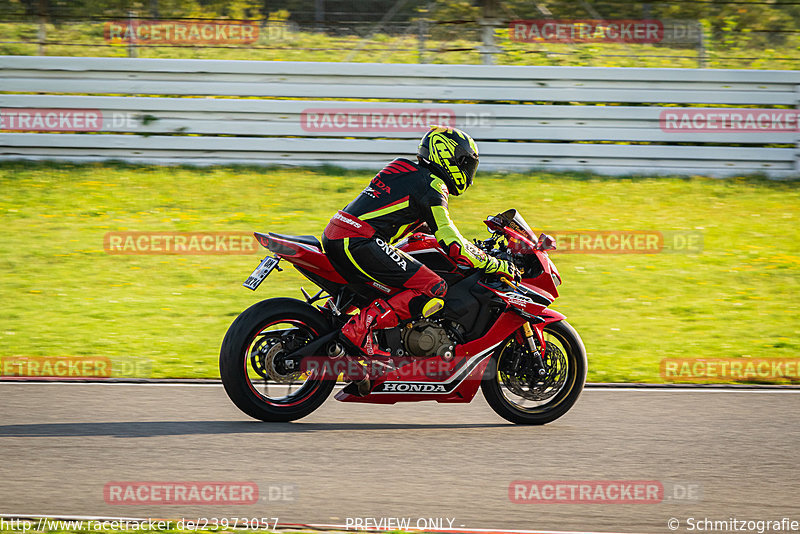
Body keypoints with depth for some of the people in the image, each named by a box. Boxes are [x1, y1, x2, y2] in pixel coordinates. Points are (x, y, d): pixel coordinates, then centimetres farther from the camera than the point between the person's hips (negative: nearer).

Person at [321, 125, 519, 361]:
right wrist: (498, 265, -2)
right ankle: (362, 325, -21)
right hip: (359, 243, -10)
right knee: (434, 290, -14)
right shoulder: (433, 185, -4)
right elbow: (452, 245, -10)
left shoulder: (405, 168, 23)